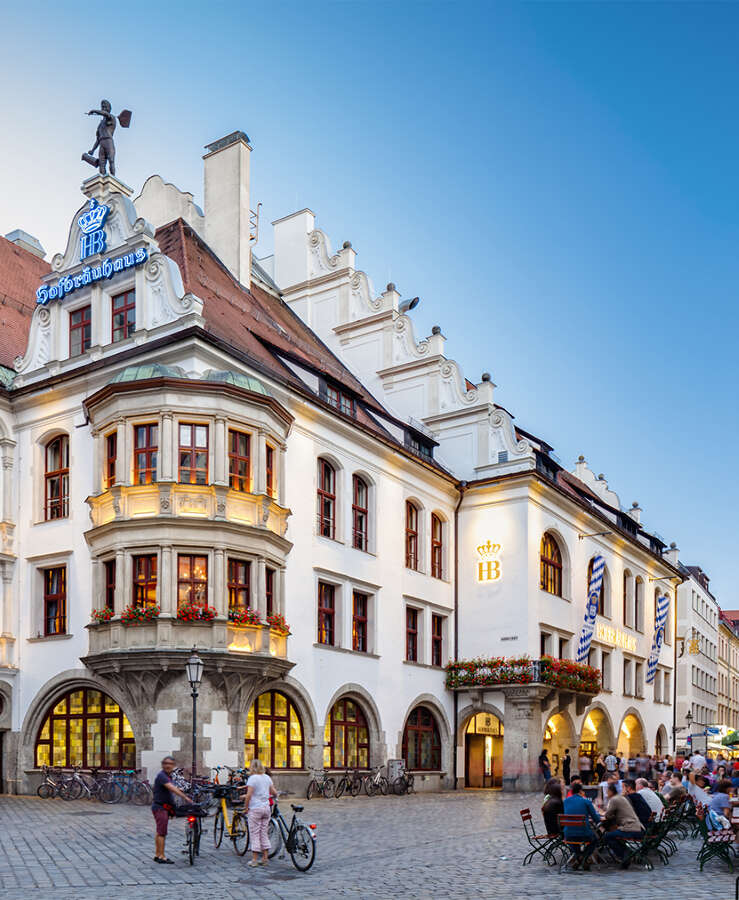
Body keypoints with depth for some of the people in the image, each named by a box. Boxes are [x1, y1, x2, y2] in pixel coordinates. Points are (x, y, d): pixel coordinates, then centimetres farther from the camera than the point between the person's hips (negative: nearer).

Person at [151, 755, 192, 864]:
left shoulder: (169, 776, 15)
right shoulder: (162, 776, -17)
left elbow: (175, 789, 20)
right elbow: (172, 788, -27)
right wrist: (185, 797, -29)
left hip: (165, 807, 10)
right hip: (160, 807, -10)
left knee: (159, 832, 12)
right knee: (162, 832, -9)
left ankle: (157, 855, 17)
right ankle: (162, 856, -8)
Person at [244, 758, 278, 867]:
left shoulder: (252, 778, -12)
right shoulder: (267, 777, 7)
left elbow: (249, 795, -17)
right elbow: (274, 792, 10)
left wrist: (246, 807, -6)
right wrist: (275, 795, 31)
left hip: (255, 809, -6)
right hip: (266, 808, 6)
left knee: (254, 834, 1)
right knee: (264, 833, 13)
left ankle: (254, 860, 4)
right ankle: (265, 858, 15)